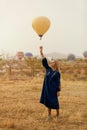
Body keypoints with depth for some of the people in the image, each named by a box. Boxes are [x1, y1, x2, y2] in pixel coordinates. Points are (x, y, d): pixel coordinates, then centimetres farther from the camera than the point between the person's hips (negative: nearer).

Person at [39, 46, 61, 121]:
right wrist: (41, 52, -12)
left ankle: (58, 115, 17)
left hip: (53, 90, -4)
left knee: (55, 102, 2)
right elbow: (44, 61, -4)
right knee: (48, 102, 11)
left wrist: (59, 91, -11)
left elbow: (58, 82, -7)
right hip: (47, 89, 5)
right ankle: (49, 115, 21)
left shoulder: (57, 73, -8)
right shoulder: (48, 69, 3)